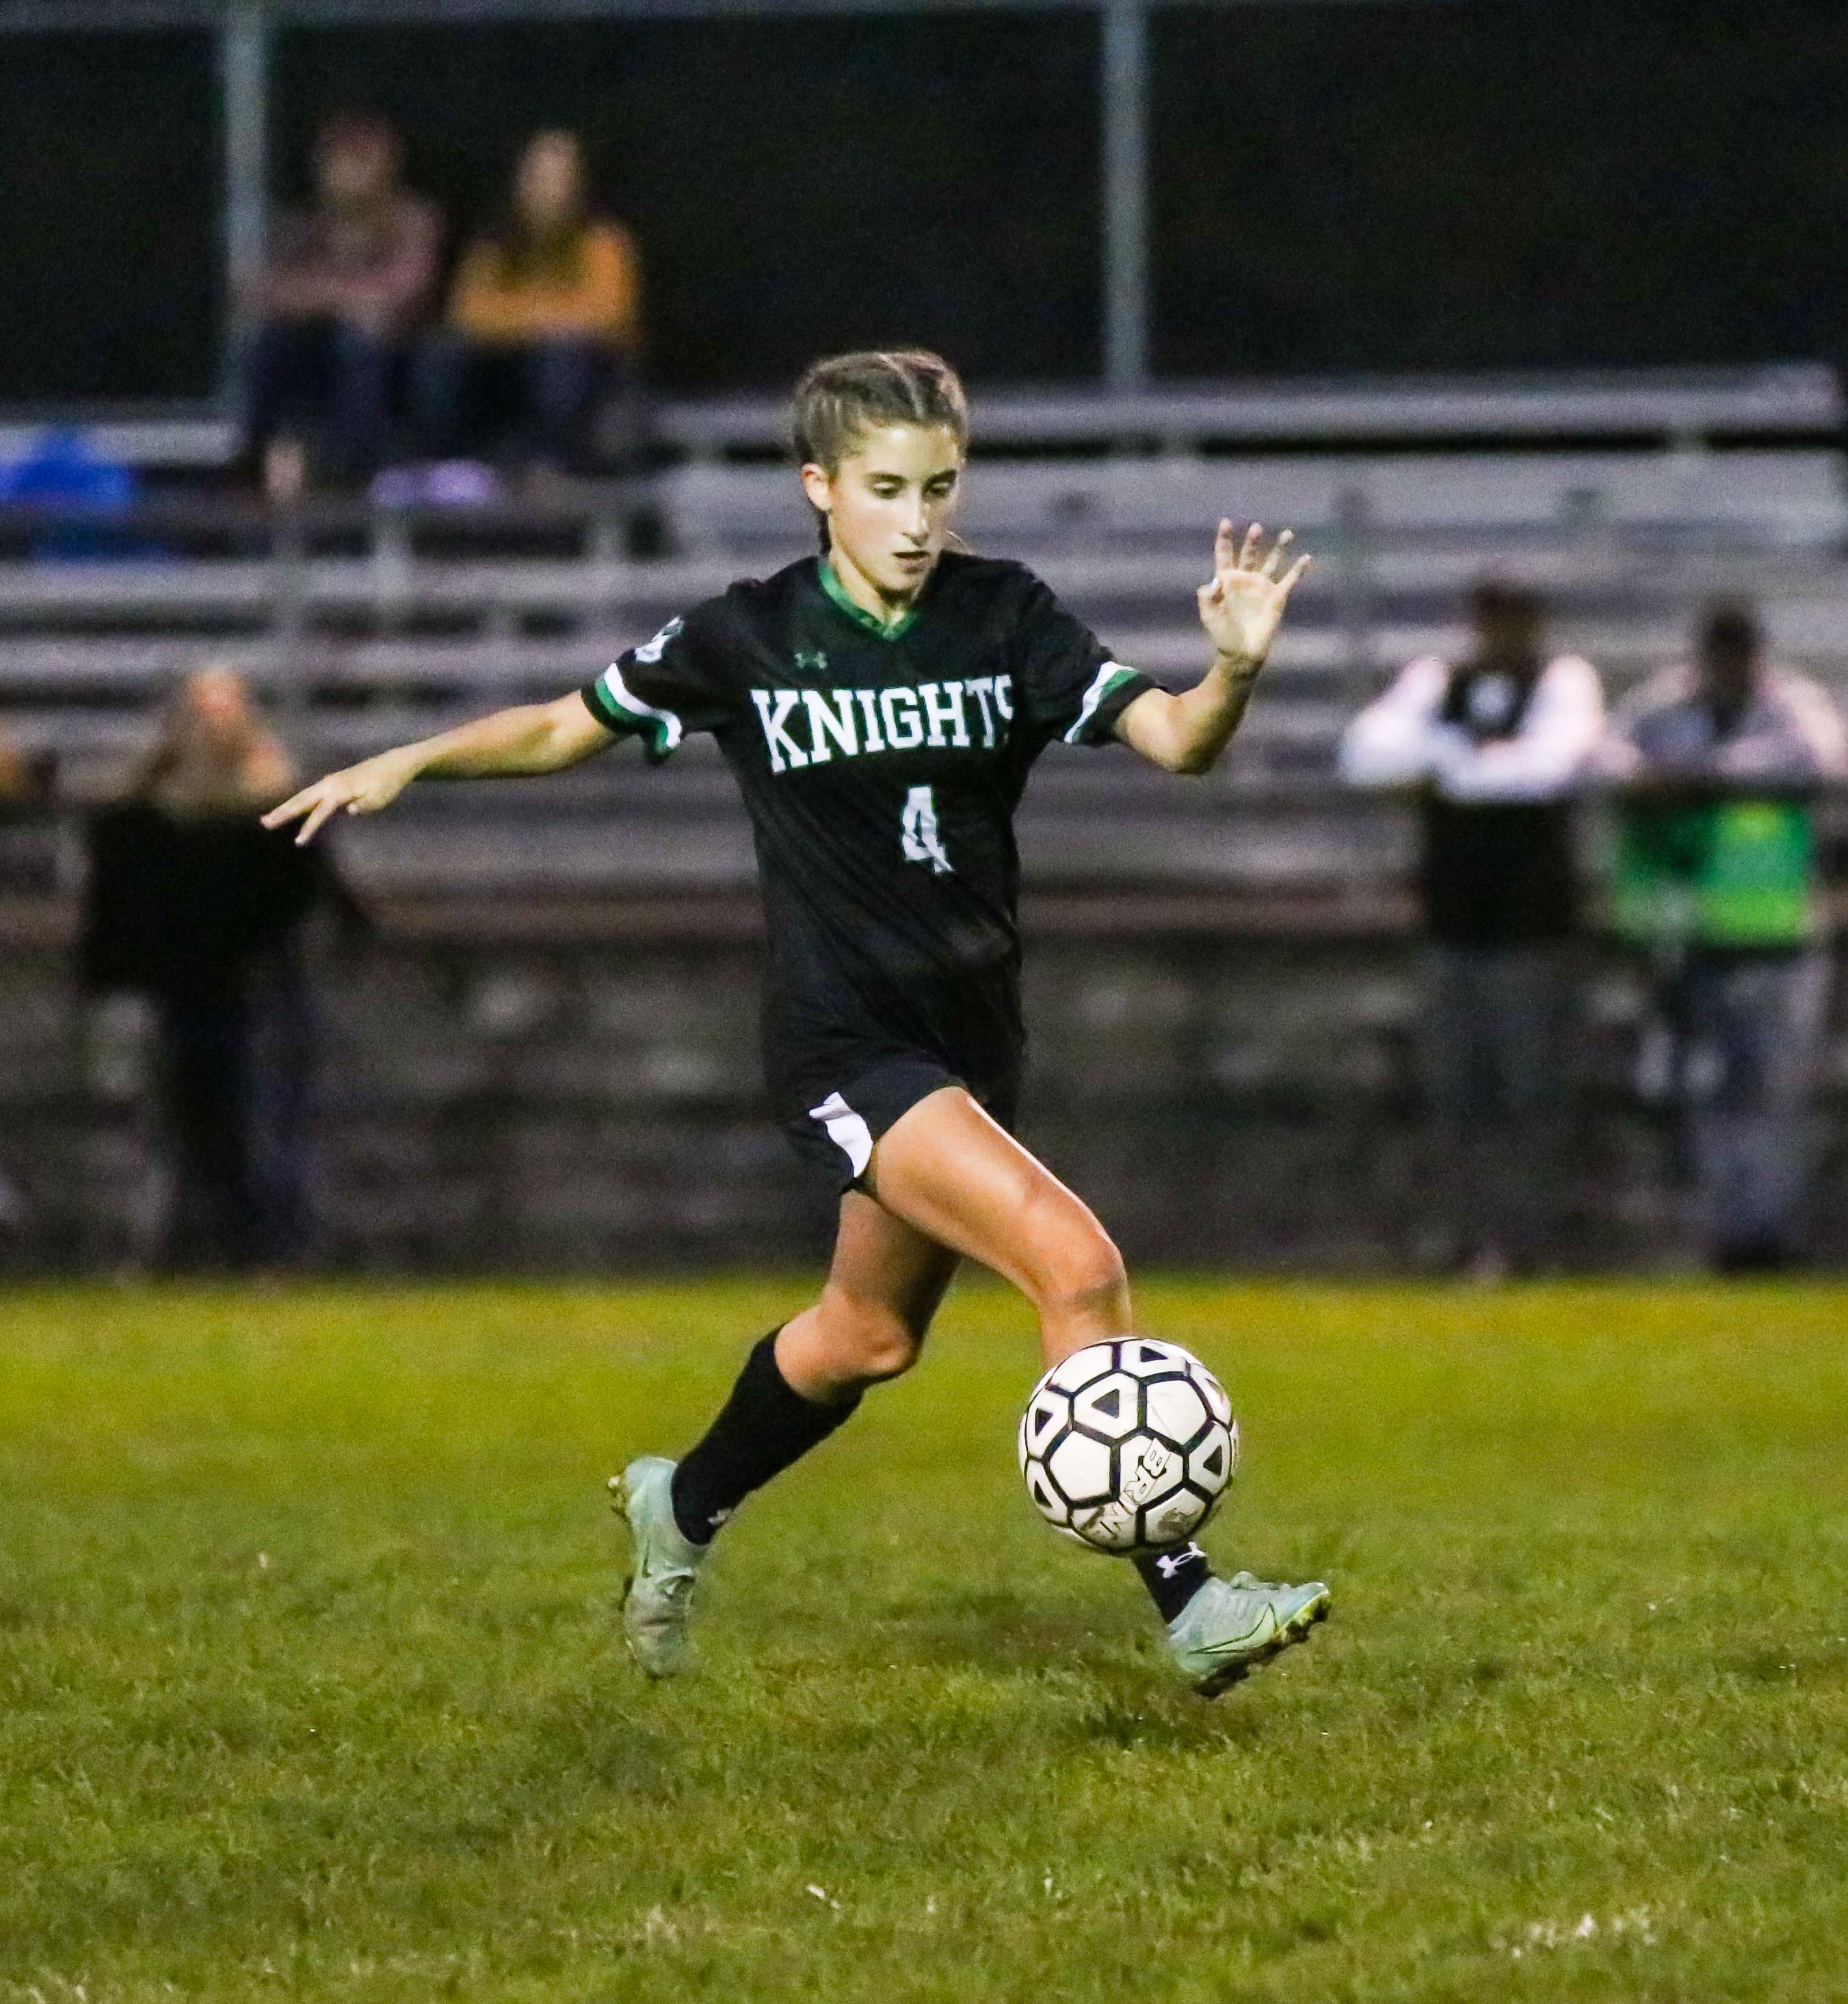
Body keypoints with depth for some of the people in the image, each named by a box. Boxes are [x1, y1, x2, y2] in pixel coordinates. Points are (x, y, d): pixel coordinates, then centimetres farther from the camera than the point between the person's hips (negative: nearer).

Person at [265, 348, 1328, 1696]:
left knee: (870, 1333, 22)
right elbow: (570, 727, 8)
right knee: (1078, 1265, -23)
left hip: (971, 1030, 5)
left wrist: (1234, 669, -33)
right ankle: (1187, 1606, -21)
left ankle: (684, 1511, 50)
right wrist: (416, 760, -4)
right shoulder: (748, 640, -6)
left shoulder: (1005, 619, -2)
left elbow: (1173, 741, -13)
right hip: (843, 1039, -5)